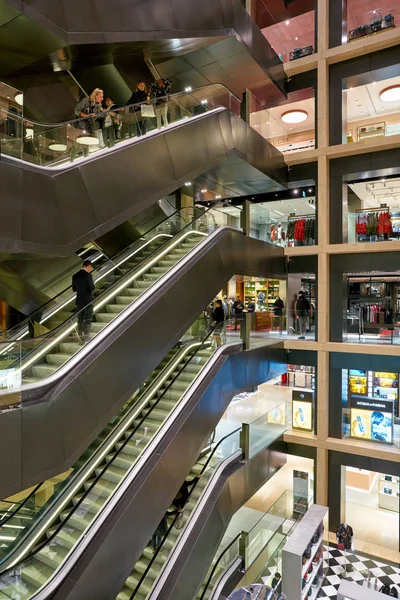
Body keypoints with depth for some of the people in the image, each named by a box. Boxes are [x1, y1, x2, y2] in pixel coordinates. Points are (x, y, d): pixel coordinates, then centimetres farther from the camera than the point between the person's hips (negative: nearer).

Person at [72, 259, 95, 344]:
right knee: (87, 321, 1)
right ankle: (86, 339, 3)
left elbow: (74, 289, 11)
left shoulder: (75, 276, 4)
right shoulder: (88, 275, -16)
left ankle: (81, 339, 17)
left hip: (79, 301, 6)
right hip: (88, 301, -6)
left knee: (80, 320, 13)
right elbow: (91, 289, -18)